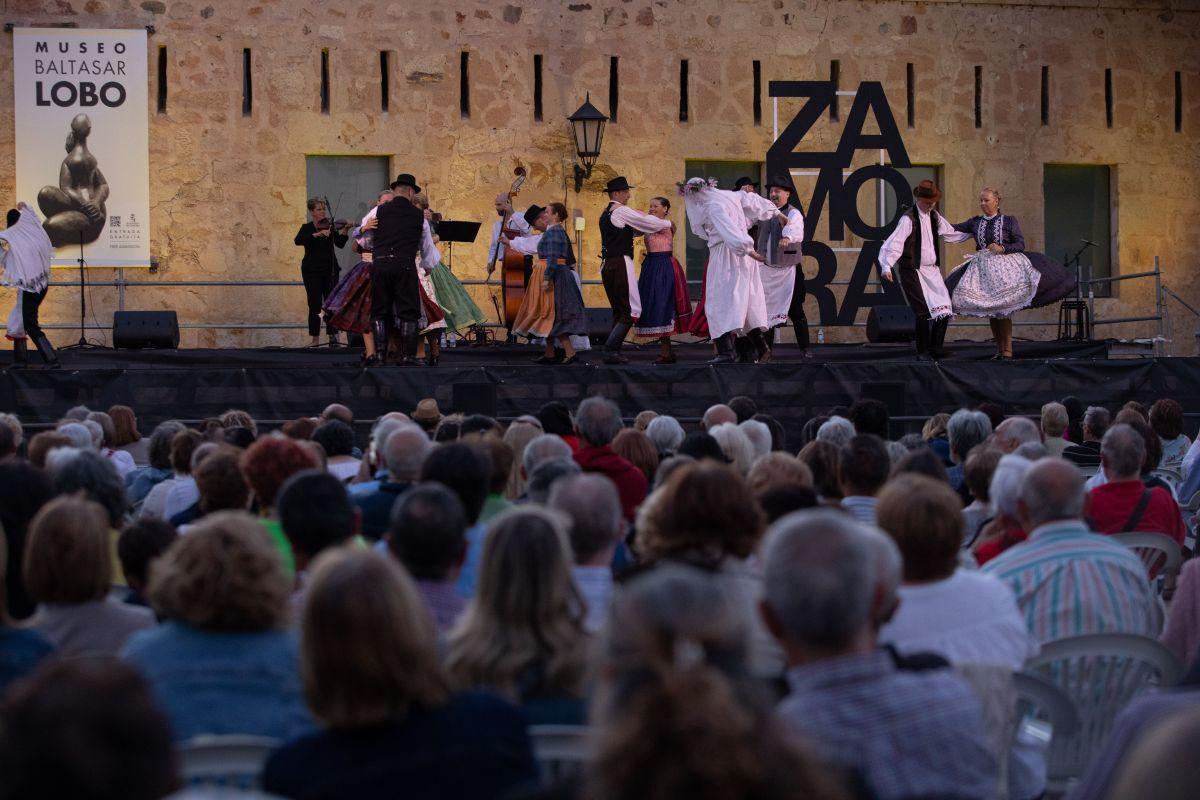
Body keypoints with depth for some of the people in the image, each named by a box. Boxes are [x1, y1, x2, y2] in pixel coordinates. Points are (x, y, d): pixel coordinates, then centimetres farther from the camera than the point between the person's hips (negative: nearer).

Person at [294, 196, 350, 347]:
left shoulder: (330, 226, 6)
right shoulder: (307, 228, 5)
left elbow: (340, 244, -7)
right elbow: (298, 241, -16)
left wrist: (343, 232, -25)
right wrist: (317, 234, -26)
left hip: (330, 269, 1)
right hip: (312, 271, -1)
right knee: (315, 305, -2)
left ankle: (333, 335, -7)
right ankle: (315, 339, 3)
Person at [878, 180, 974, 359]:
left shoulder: (934, 217, 11)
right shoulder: (908, 219, -13)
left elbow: (951, 233, 25)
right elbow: (895, 242, -22)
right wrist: (887, 266, -33)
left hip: (932, 270, 7)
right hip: (913, 271, -7)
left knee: (944, 308, 0)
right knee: (924, 312, -11)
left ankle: (936, 347, 10)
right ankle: (922, 352, 0)